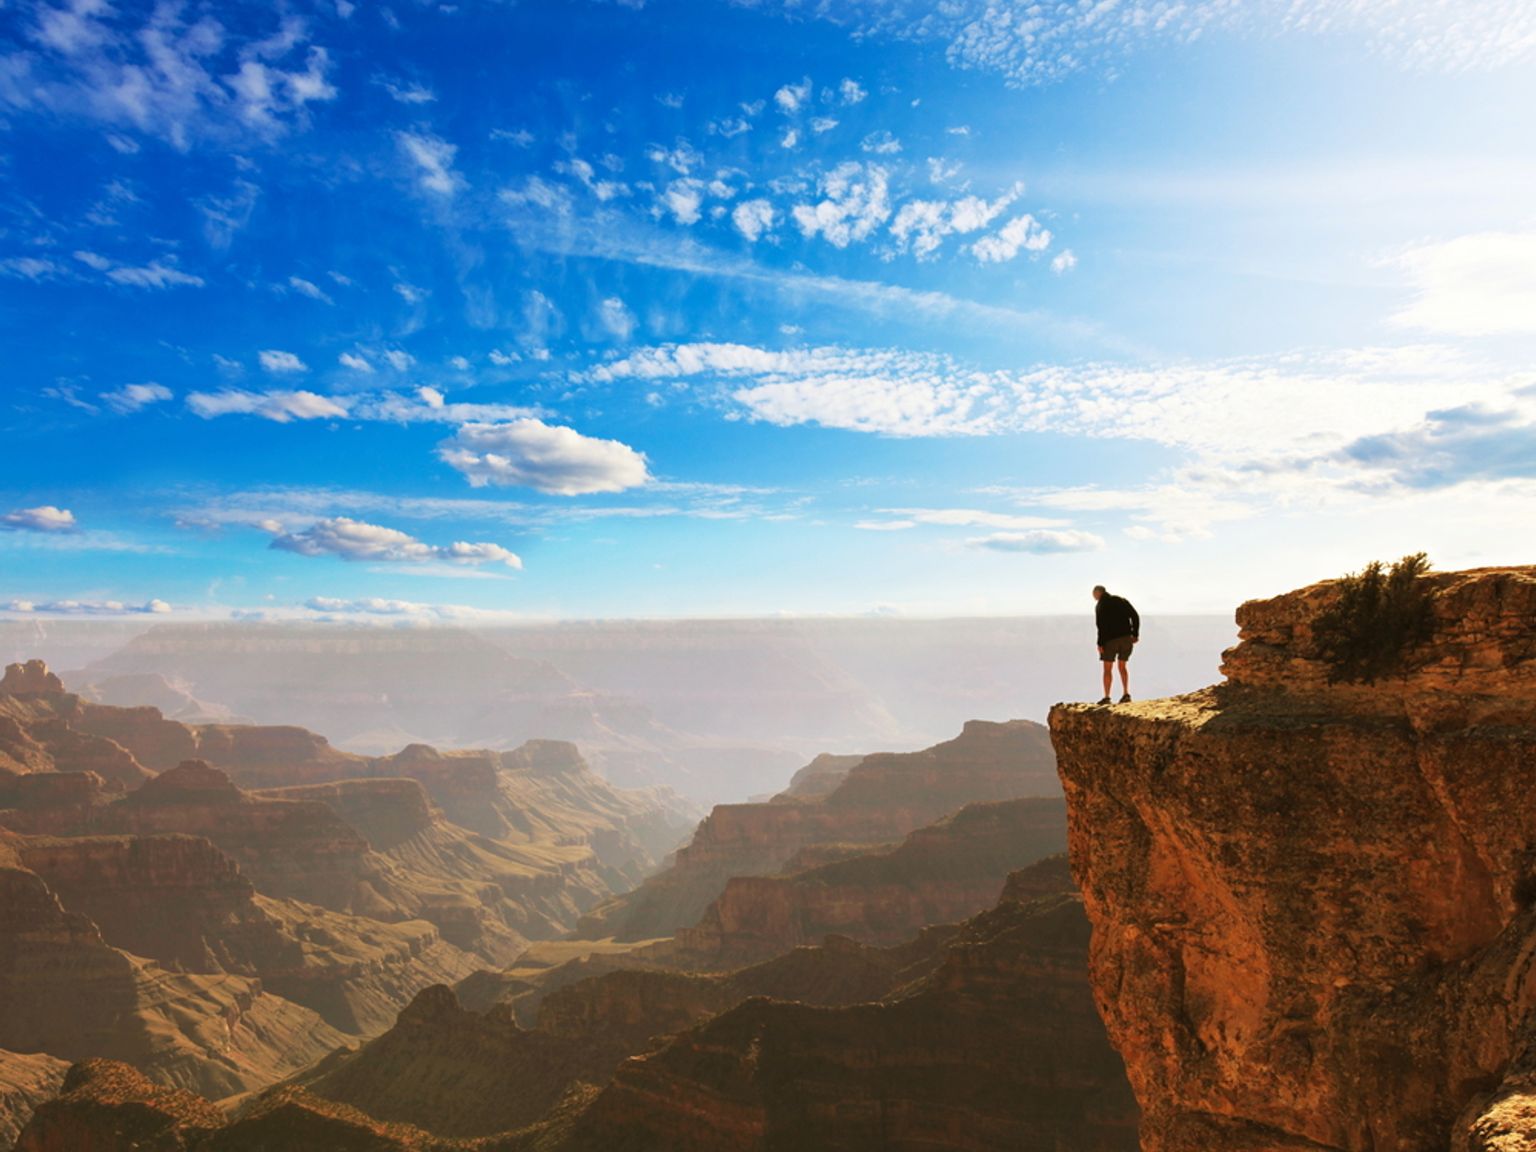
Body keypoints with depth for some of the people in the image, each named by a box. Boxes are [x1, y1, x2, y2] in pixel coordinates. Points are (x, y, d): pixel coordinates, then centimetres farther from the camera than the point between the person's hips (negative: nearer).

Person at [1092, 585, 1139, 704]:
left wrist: (1100, 643, -12)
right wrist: (1135, 634, 7)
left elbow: (1101, 626, -14)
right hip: (1126, 637, 5)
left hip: (1111, 639, -5)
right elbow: (1135, 617, 5)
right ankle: (1126, 694, 9)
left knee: (1107, 669, 4)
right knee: (1122, 667, 17)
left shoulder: (1100, 606, -4)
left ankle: (1106, 697, 2)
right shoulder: (1122, 600, 13)